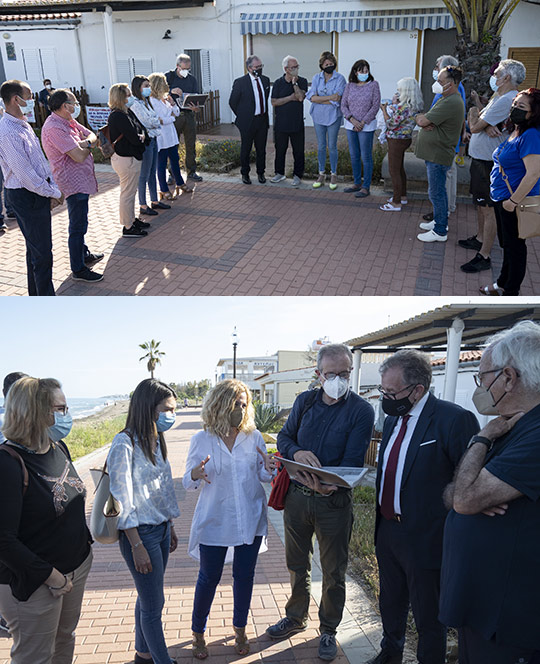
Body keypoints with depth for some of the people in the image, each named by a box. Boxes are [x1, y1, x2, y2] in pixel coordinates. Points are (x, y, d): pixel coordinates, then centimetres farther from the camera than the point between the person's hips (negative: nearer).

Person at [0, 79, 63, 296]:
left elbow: (41, 159, 15)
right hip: (26, 197, -10)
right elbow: (24, 173, -22)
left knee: (35, 249, 18)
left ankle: (36, 296, 30)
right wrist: (53, 192, -13)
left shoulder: (23, 125, 11)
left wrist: (52, 189, 6)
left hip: (39, 192, 10)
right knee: (42, 253, -5)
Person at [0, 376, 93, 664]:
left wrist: (84, 542, 9)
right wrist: (50, 575, -21)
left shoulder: (59, 448, 0)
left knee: (65, 640, 24)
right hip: (33, 585, -7)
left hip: (76, 566, 7)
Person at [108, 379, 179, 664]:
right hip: (141, 533, -8)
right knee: (153, 605, 4)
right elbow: (123, 501, -18)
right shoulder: (124, 444, -19)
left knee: (148, 598, 20)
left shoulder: (155, 440, 7)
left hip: (161, 529, 8)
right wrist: (137, 546, -17)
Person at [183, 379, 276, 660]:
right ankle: (198, 632, 33)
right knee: (209, 578, 11)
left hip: (250, 519, 2)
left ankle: (240, 629, 38)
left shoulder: (254, 437, -3)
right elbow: (188, 482, -3)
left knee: (244, 575, 15)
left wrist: (268, 469, -17)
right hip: (215, 521, -2)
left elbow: (262, 475, 6)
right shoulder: (201, 440, -9)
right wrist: (196, 474, -26)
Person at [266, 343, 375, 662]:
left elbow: (353, 460, -17)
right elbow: (284, 436, 5)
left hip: (334, 501, -3)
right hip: (297, 495, 4)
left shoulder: (361, 411, -12)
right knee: (298, 563, 20)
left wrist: (330, 485, -35)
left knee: (334, 571, 11)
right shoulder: (305, 401, 0)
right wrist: (296, 452, -18)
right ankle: (296, 617, 42)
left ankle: (329, 629, 33)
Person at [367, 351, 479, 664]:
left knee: (429, 616, 13)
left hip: (424, 540, -7)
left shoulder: (454, 419, -21)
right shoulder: (393, 419, 6)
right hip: (388, 530, 8)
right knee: (391, 603, 27)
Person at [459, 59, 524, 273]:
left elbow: (474, 127, -20)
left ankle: (484, 256, -3)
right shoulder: (498, 97, 14)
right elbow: (477, 124, 6)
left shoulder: (506, 100, -20)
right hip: (480, 159, 11)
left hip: (489, 163, -11)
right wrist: (485, 125, -17)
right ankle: (480, 238, 40)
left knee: (488, 209, -7)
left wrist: (473, 113, 1)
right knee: (479, 203, 22)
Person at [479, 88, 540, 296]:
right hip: (502, 199, 10)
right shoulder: (516, 132, 10)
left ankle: (511, 291, 16)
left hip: (515, 202, -10)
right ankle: (502, 283, 37)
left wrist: (513, 201, -26)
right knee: (507, 244, 21)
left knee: (514, 246, 3)